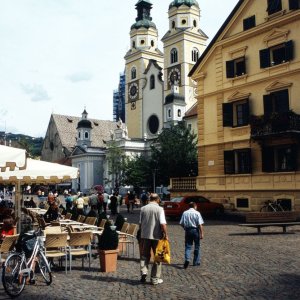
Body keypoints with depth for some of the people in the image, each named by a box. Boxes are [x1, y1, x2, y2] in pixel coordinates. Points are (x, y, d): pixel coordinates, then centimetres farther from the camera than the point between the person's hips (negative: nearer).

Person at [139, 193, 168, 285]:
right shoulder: (159, 209, -9)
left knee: (145, 255, 17)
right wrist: (165, 235, -6)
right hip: (156, 236, -3)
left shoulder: (143, 208, 2)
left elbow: (140, 223, 8)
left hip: (145, 235, 3)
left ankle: (143, 271, -2)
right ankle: (155, 279, 11)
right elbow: (162, 224, -16)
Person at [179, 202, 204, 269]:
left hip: (188, 230, 2)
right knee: (197, 246, 11)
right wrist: (201, 233, -9)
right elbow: (200, 224, -11)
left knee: (188, 246, 5)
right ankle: (196, 262, 17)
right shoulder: (197, 213, -5)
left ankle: (187, 259, -17)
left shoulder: (185, 213, 4)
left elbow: (181, 223, 3)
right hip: (195, 230, -2)